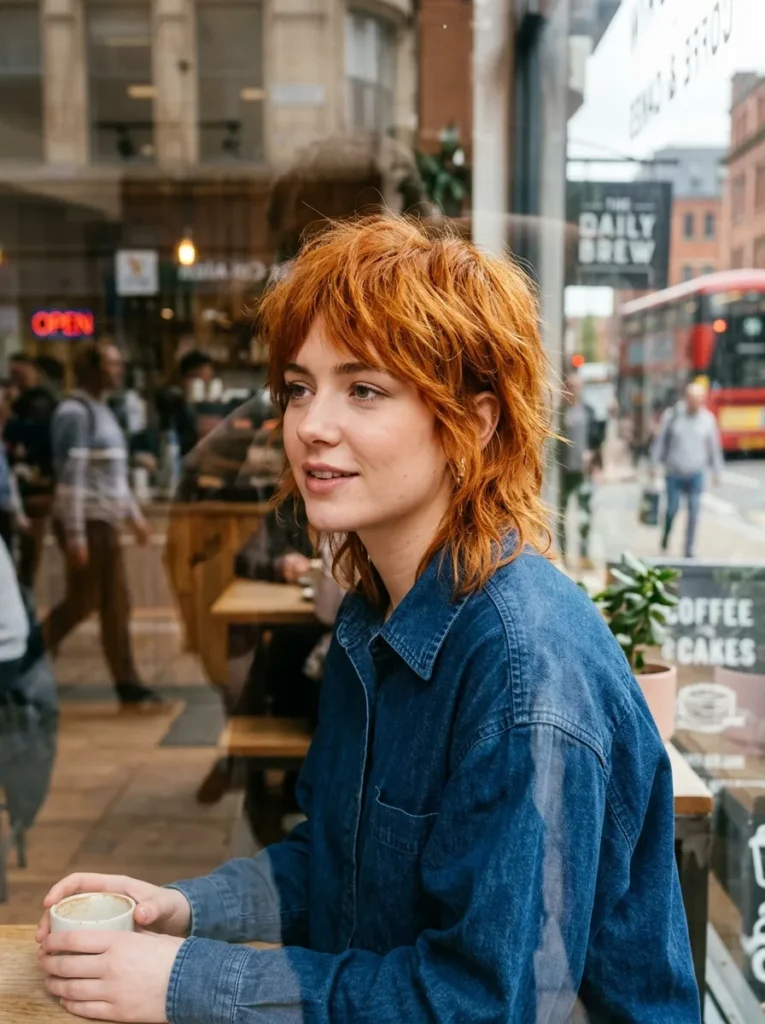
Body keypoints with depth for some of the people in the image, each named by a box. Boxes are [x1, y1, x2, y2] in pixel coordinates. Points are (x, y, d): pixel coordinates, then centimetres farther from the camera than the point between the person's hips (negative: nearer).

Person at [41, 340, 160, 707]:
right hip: (86, 522, -9)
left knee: (116, 605, 10)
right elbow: (71, 477, -19)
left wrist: (134, 514, 20)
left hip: (104, 521, 9)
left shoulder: (101, 410, 15)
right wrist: (75, 534, -22)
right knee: (82, 601, -2)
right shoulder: (75, 412, -13)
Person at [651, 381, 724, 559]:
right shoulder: (672, 415, -4)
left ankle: (689, 550, 4)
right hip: (674, 472, -1)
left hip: (696, 473, 1)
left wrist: (717, 471, 10)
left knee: (694, 511, -4)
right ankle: (665, 536, 31)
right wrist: (654, 466, 2)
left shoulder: (708, 419, 1)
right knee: (672, 509, 1)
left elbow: (714, 447, 9)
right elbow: (660, 441, 2)